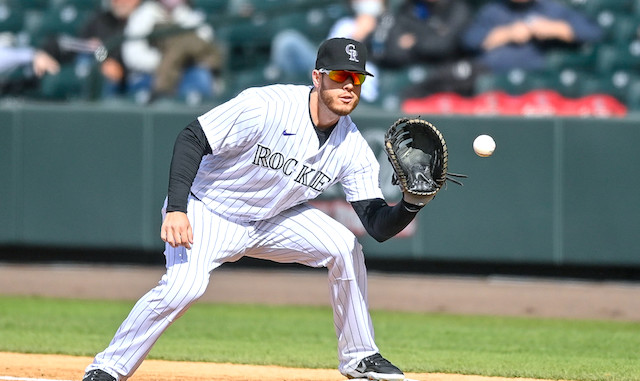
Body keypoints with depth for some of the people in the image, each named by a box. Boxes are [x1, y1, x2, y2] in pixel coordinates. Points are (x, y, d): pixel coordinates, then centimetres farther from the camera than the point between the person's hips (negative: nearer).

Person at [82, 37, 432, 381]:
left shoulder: (353, 148, -11)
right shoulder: (266, 105, -27)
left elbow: (379, 227, -12)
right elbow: (192, 139, -24)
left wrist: (413, 202, -34)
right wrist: (176, 209, -33)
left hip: (272, 218, 5)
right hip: (207, 211, -5)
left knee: (346, 249, -12)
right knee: (185, 285, -28)